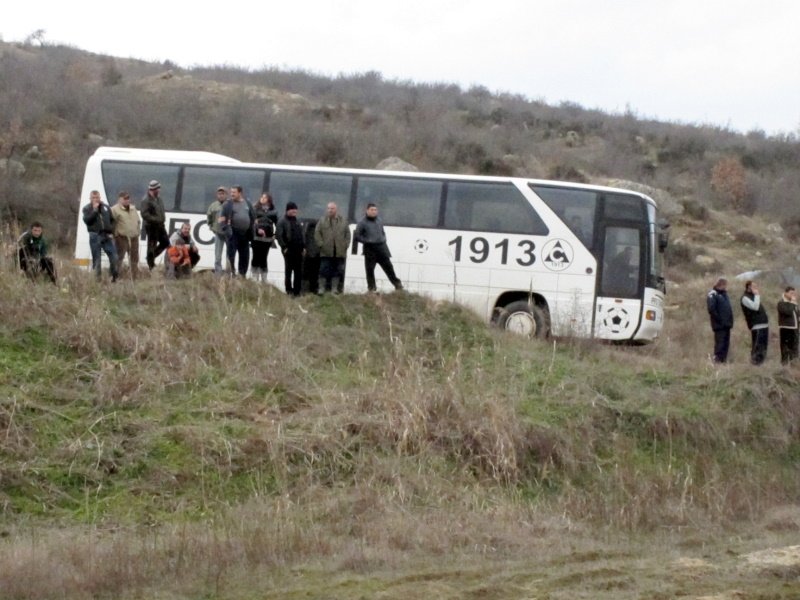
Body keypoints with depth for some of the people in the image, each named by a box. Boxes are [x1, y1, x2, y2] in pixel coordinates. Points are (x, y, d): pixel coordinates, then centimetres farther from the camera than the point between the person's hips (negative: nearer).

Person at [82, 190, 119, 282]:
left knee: (113, 256, -3)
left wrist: (111, 232, 1)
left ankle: (115, 276, 9)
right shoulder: (87, 209, 2)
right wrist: (95, 210, -17)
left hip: (107, 235, 2)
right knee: (96, 259, 2)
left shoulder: (105, 207, 11)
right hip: (95, 236, -2)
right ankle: (97, 277, 7)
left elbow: (112, 220, 13)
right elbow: (87, 220, -14)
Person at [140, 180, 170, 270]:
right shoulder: (146, 200, -16)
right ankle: (151, 265, 7)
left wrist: (163, 219, 6)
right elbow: (144, 214, -23)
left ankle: (152, 256, 28)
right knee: (151, 246, -1)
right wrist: (156, 220, -24)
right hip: (151, 226, -9)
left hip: (160, 225, 9)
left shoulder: (159, 199, 12)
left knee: (165, 242, 13)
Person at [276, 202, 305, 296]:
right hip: (289, 251, -6)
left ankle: (297, 291, 8)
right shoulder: (282, 222, -3)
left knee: (298, 272, 4)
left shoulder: (297, 222, 19)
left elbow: (303, 234, 23)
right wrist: (284, 247, -13)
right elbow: (278, 235, -10)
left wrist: (303, 246, 12)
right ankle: (289, 291, 2)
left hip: (298, 250, 6)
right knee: (288, 271, -1)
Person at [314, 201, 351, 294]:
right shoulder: (322, 221, 6)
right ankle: (323, 288, -2)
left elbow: (347, 234, 10)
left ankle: (339, 288, 13)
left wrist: (346, 245, -1)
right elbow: (317, 233, 4)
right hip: (326, 252, -2)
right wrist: (321, 244, -7)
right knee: (325, 270, -4)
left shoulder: (343, 221, 9)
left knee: (340, 271, 6)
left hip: (340, 252, 2)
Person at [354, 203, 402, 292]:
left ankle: (397, 285, 17)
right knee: (370, 269, -2)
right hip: (370, 250, -5)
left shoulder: (379, 221, 14)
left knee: (388, 266, 8)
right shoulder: (362, 223, -4)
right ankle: (372, 288, 6)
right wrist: (367, 241, -16)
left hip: (381, 248, 5)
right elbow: (357, 236, -7)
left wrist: (384, 239, 9)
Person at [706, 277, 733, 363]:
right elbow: (711, 309, -18)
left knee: (726, 344, 10)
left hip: (726, 324, 9)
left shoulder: (724, 294, 19)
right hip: (719, 325, -9)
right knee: (719, 344, -9)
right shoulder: (713, 295, -9)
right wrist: (719, 319, -17)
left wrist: (730, 320, 11)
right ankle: (717, 361, -8)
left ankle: (724, 360, 14)